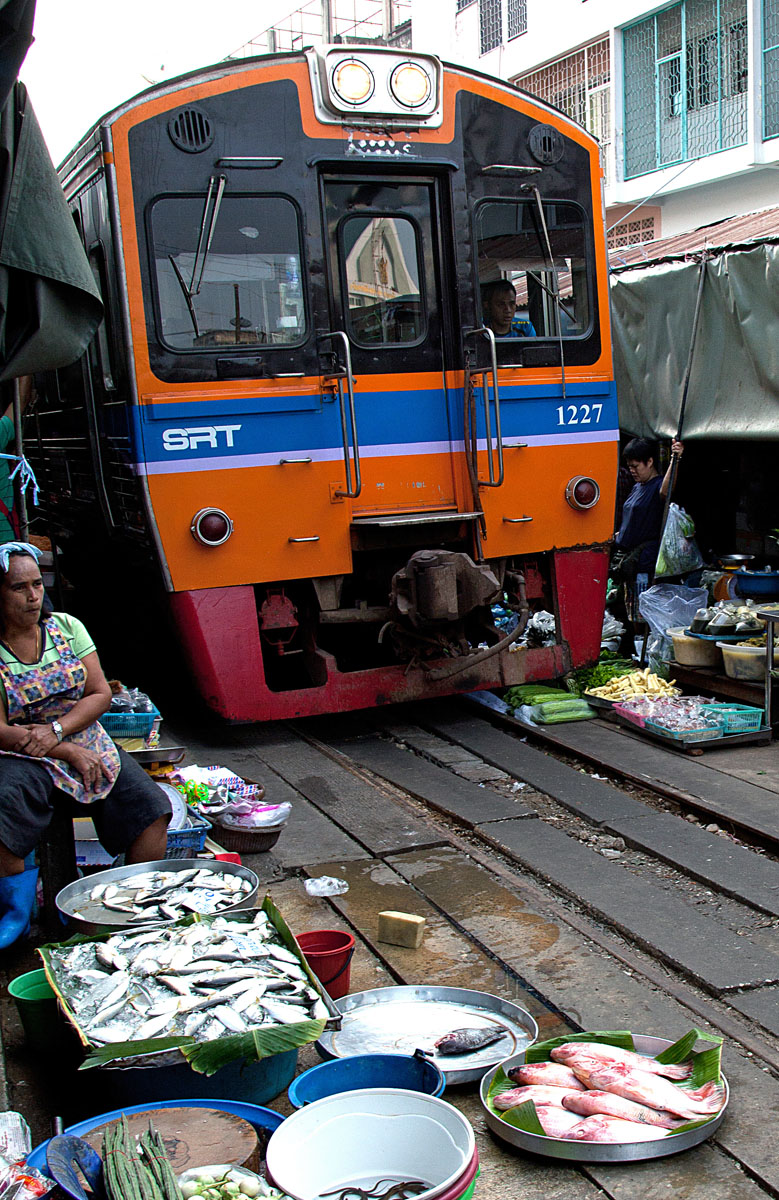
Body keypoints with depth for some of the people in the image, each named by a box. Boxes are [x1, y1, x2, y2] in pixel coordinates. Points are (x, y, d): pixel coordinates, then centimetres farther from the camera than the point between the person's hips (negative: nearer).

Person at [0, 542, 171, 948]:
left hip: (87, 743, 4)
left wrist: (57, 730, -16)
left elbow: (101, 694, 1)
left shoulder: (66, 627, 5)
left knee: (152, 808, -17)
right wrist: (70, 753, -18)